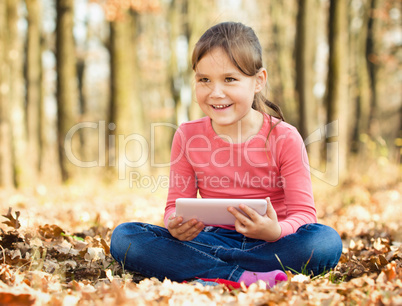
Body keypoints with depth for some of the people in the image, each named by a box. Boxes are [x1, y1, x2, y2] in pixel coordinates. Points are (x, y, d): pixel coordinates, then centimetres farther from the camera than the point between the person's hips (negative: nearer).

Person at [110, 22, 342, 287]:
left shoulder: (284, 138, -7)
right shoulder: (187, 137, 1)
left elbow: (303, 213, -9)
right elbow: (177, 204, 4)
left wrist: (276, 231, -32)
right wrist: (175, 225, -21)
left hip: (268, 244, -1)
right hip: (213, 238, 2)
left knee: (327, 241, -34)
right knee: (123, 236, -19)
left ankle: (204, 272, -26)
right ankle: (239, 277, -29)